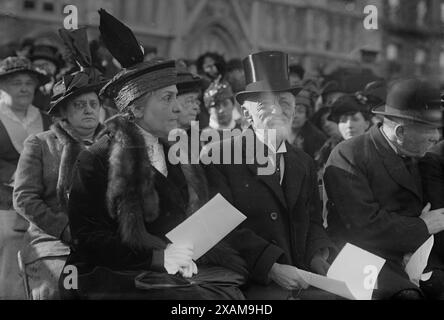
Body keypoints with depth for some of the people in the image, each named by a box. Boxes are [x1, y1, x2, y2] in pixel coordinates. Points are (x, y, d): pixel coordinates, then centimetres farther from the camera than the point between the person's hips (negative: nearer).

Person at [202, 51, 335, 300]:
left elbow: (313, 223, 19)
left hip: (304, 279, 5)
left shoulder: (304, 163, 19)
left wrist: (318, 256, -3)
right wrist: (270, 267, -18)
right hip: (252, 284, -5)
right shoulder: (217, 156, -2)